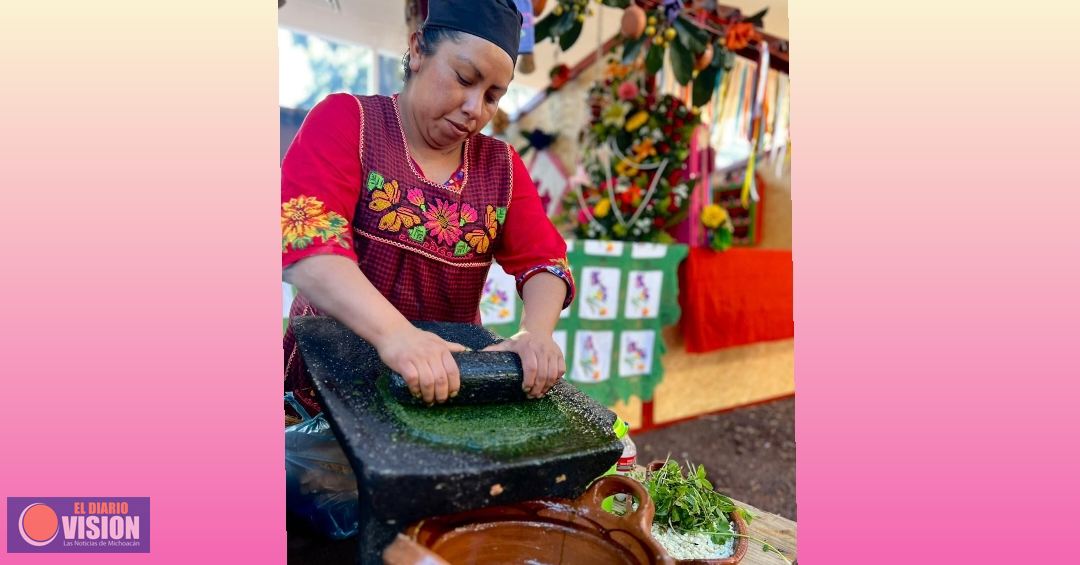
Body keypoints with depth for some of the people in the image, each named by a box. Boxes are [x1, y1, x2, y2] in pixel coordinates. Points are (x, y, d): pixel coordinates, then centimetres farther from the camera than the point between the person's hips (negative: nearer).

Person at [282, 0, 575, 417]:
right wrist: (396, 333, -35)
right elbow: (306, 239, -19)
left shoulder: (502, 166, 6)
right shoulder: (346, 121, -5)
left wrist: (537, 332, -21)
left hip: (449, 379, 4)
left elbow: (544, 260, 1)